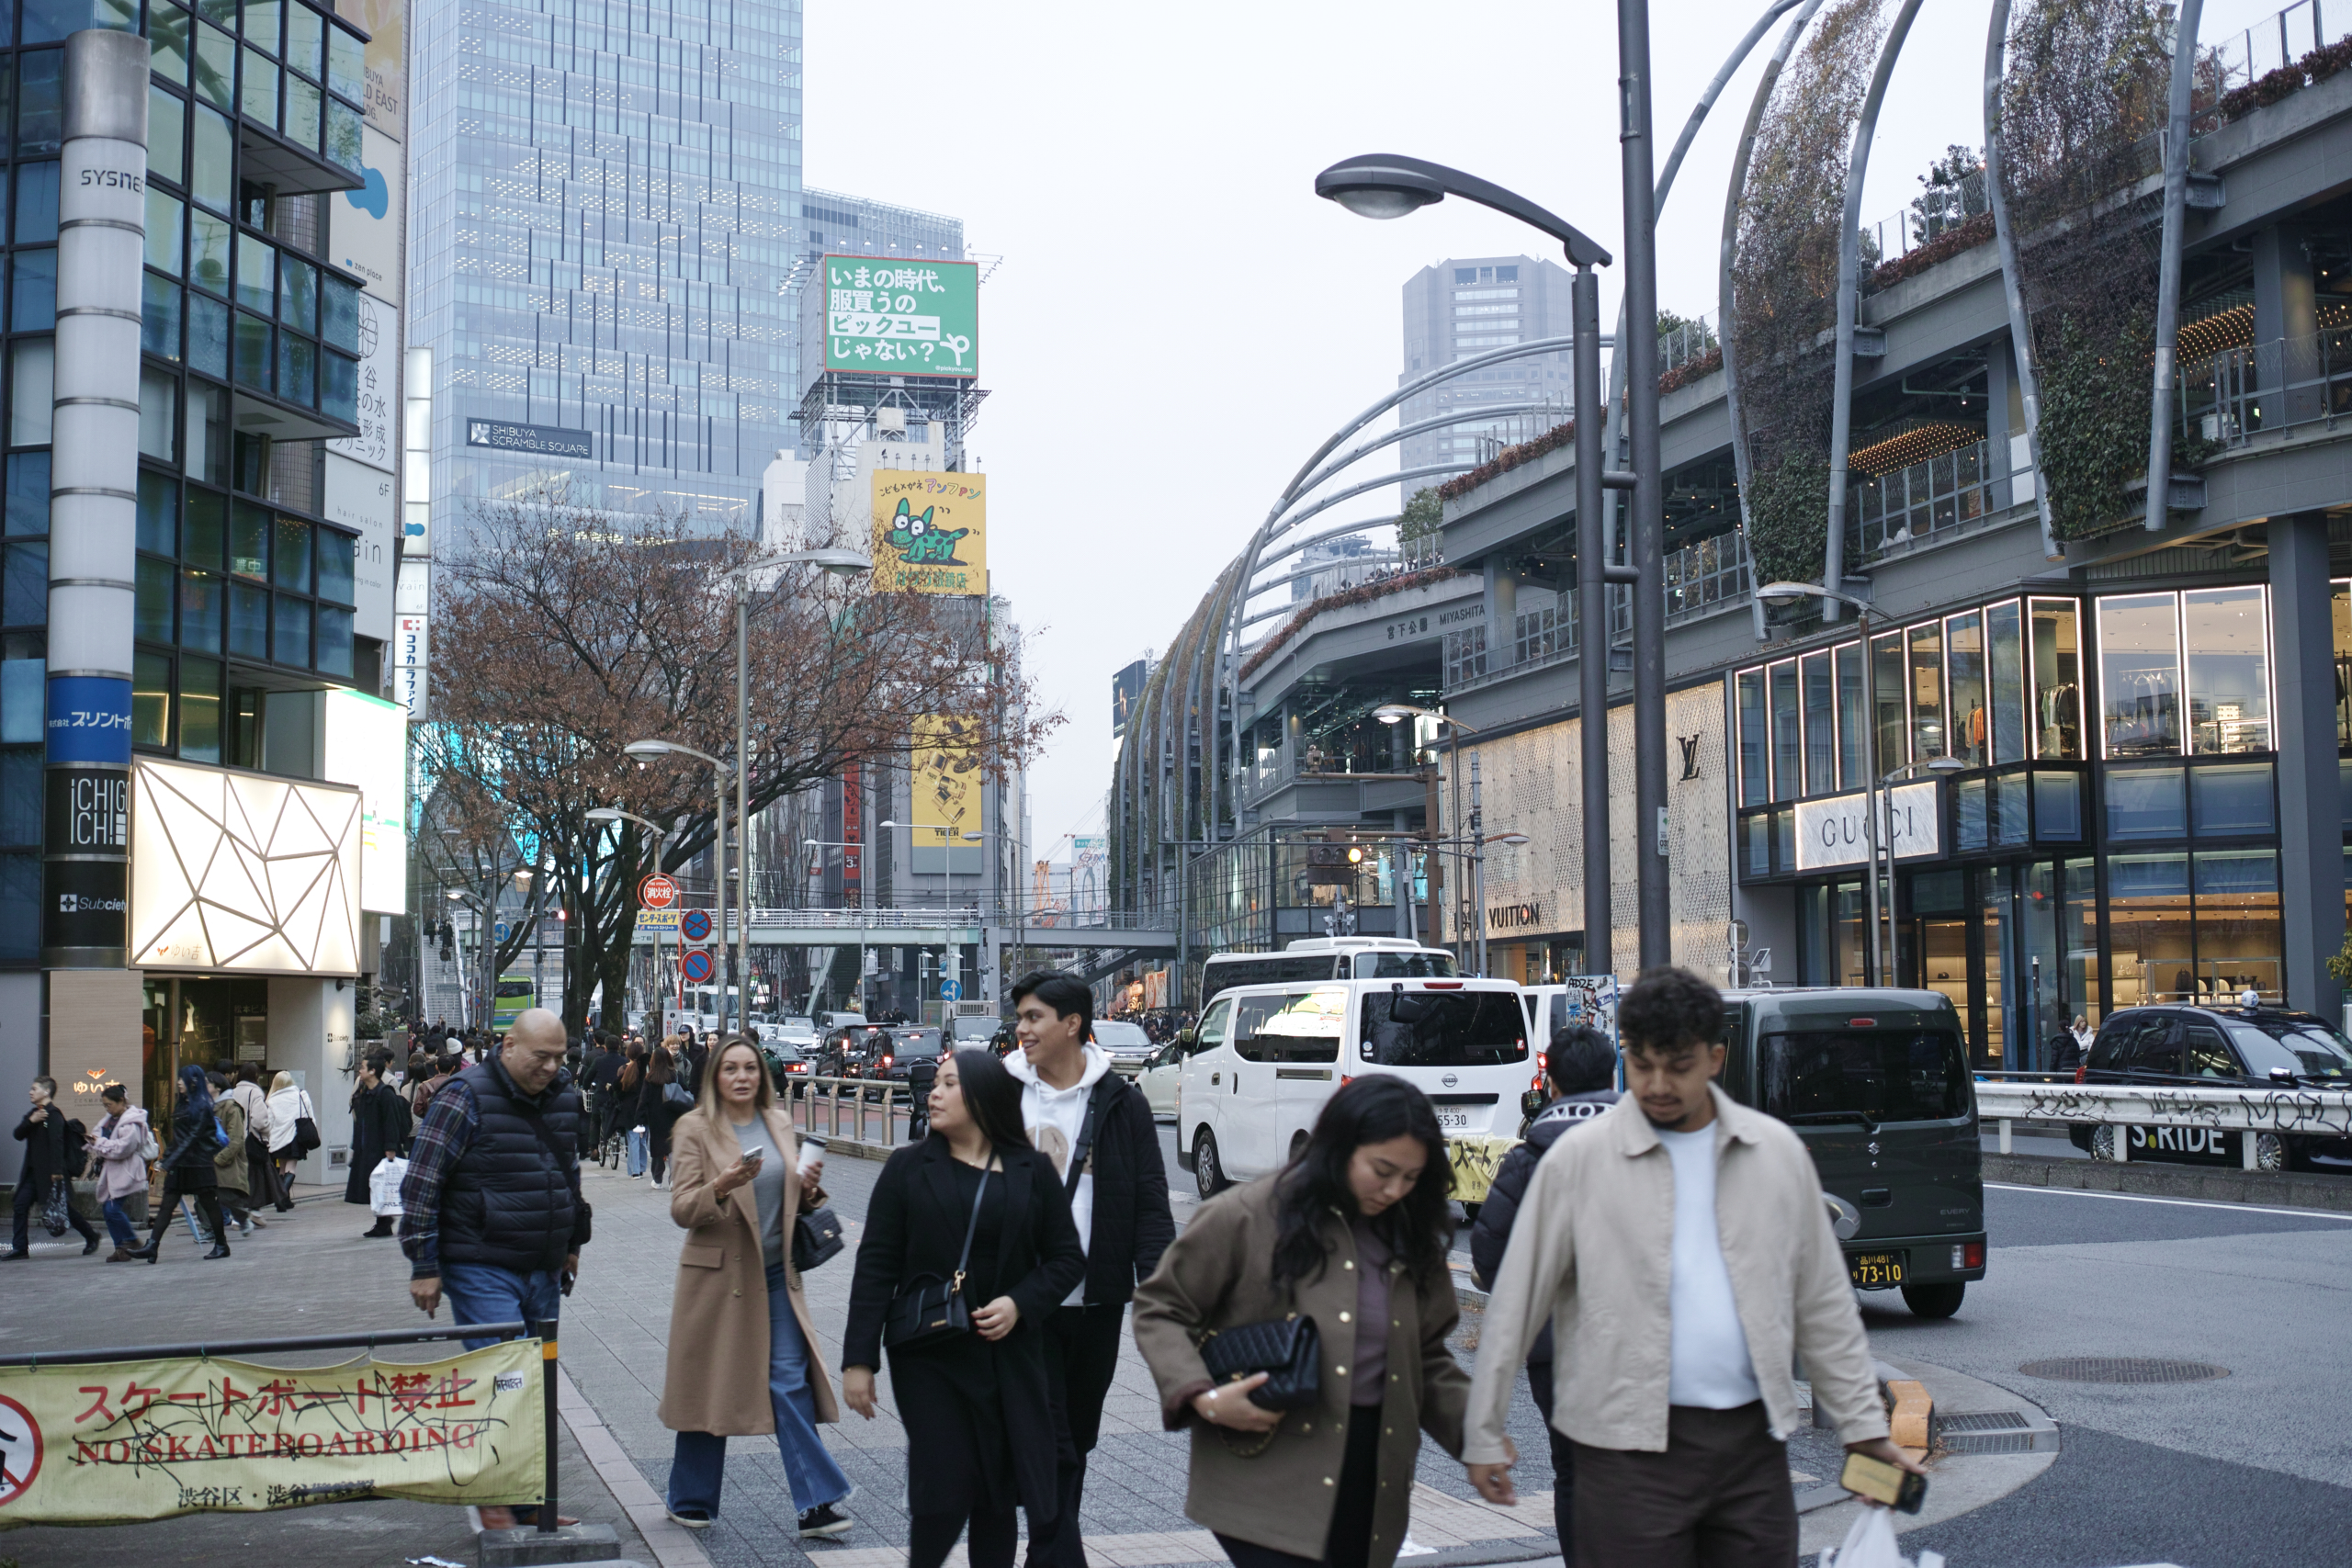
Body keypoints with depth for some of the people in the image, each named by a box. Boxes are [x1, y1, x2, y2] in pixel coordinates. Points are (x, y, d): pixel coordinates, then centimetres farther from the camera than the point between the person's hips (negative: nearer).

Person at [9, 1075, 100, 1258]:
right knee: (21, 1205, -2)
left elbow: (57, 1142, -22)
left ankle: (91, 1237, 16)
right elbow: (18, 1135, 7)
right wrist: (30, 1121, -13)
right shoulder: (34, 1113, 15)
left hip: (50, 1172, -8)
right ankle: (20, 1248, 0)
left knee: (63, 1207, 1)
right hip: (33, 1172, 8)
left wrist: (57, 1171, -29)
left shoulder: (53, 1114, -14)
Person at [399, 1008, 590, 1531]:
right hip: (482, 1270, -6)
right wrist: (423, 1266, -12)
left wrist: (572, 1243, 24)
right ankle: (497, 1498, 2)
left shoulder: (565, 1096, 8)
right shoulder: (467, 1097, -12)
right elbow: (421, 1184, -11)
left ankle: (528, 1503, 18)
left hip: (544, 1271, 7)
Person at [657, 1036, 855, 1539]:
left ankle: (815, 1504, -4)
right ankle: (692, 1502, 24)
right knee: (711, 1387, 7)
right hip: (720, 1275, -3)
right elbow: (682, 1209, -10)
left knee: (790, 1381, -4)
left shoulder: (779, 1123, 8)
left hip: (776, 1272, 3)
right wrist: (723, 1185, -29)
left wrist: (808, 1184, -3)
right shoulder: (695, 1129, -5)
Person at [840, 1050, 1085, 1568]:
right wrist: (859, 1359, -7)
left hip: (1009, 1357, 2)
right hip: (927, 1357, -2)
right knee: (945, 1495, -8)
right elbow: (875, 1268, -2)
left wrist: (1020, 1303, -12)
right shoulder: (908, 1168, 1)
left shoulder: (1031, 1171, 4)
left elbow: (1068, 1258, 6)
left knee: (998, 1498, 8)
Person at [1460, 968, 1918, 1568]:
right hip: (1630, 1446, -3)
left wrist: (1862, 1425, 11)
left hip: (1753, 1436, 3)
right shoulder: (1577, 1161, -3)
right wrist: (1484, 1433, 2)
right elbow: (1516, 1302, 1)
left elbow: (1823, 1300, 13)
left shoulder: (1777, 1152, 7)